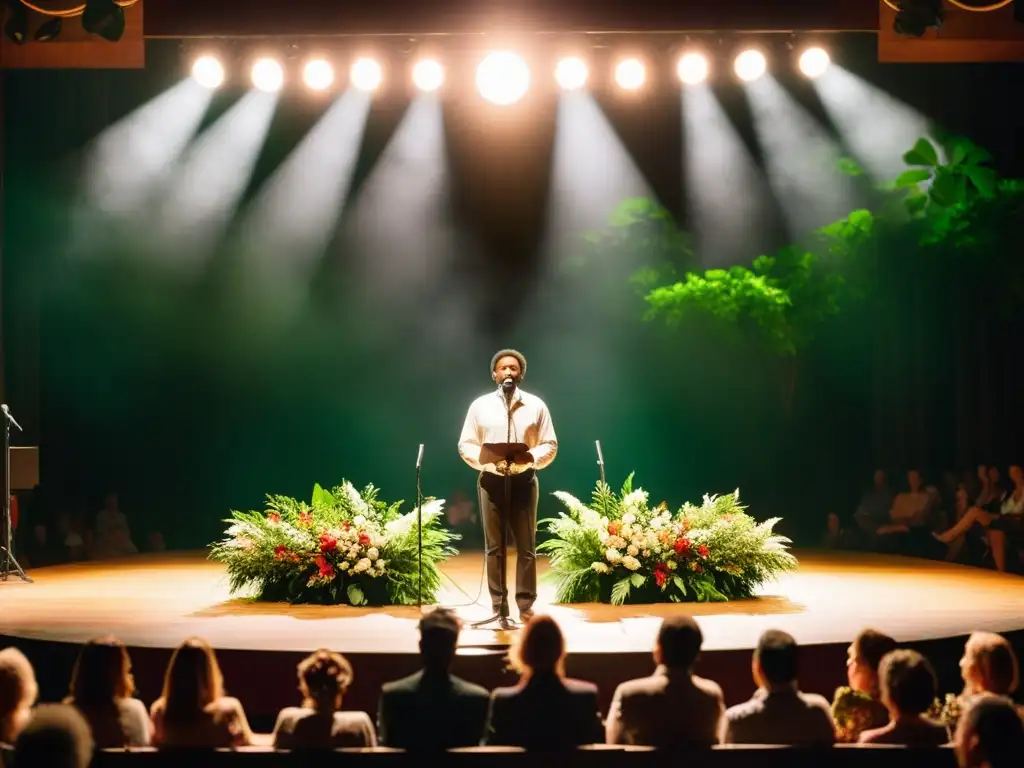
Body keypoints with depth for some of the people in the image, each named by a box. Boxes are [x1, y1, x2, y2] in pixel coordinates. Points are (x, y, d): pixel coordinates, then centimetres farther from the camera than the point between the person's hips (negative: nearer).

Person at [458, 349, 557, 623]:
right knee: (494, 546, 2)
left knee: (526, 546, -1)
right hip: (491, 480, 0)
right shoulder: (480, 405, 6)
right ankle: (498, 605, 5)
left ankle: (526, 605, 2)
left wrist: (531, 457, -16)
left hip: (524, 480, 0)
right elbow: (465, 445, 5)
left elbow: (550, 445, 4)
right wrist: (485, 458, -15)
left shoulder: (536, 405, 6)